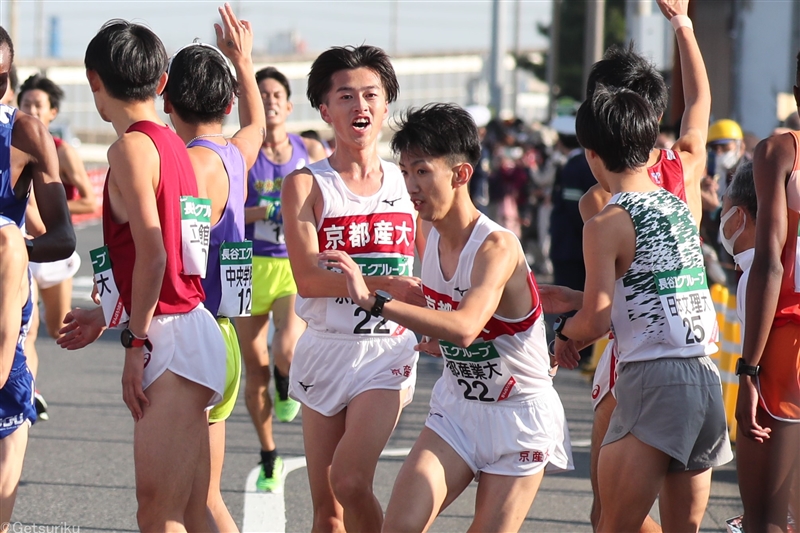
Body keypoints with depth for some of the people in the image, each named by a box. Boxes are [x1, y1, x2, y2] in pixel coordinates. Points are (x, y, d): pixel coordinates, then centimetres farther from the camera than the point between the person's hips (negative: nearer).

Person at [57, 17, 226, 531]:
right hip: (192, 336, 9)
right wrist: (108, 315, 32)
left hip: (172, 339, -9)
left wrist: (137, 342, -12)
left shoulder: (133, 146, -10)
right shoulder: (174, 145, 17)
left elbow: (152, 253, -18)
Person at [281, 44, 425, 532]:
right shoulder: (306, 186, -1)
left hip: (388, 350, 0)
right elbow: (308, 278, -13)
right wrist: (388, 285, -21)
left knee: (350, 480, -20)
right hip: (326, 347, 0)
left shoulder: (407, 183, 8)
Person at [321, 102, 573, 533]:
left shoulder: (497, 246, -24)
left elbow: (466, 328, -42)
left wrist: (373, 300, -45)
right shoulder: (432, 239, -2)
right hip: (457, 408, 6)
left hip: (518, 416, -6)